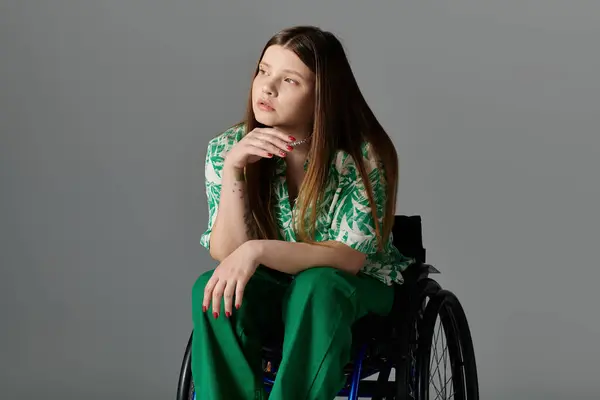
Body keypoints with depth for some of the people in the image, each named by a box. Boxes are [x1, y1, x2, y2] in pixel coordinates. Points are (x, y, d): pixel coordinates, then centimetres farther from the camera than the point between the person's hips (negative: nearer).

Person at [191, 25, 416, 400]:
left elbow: (348, 258, -22)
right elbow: (227, 254, -15)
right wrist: (232, 169, -30)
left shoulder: (362, 156, -18)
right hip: (270, 287, 2)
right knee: (213, 289, -29)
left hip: (351, 289, -2)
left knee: (316, 286, -35)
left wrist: (258, 250, -36)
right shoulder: (225, 150, -10)